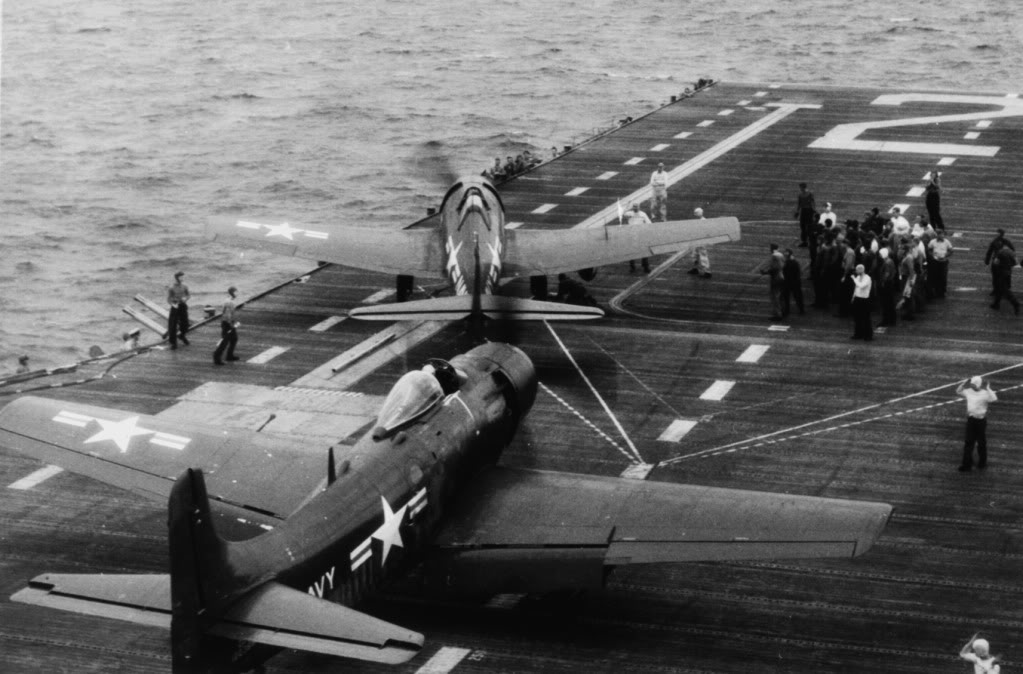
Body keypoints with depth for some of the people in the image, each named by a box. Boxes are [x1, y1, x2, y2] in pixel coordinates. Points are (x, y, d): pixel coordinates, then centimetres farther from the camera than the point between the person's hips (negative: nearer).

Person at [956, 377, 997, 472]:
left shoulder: (984, 393, -12)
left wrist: (988, 388, -26)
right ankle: (966, 464, 8)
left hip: (981, 420, -4)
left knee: (981, 442, 8)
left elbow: (993, 399, -29)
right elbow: (958, 392, 19)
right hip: (970, 419, 5)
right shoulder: (968, 392, 5)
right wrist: (963, 384, 5)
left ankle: (982, 463, 24)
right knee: (968, 442, 5)